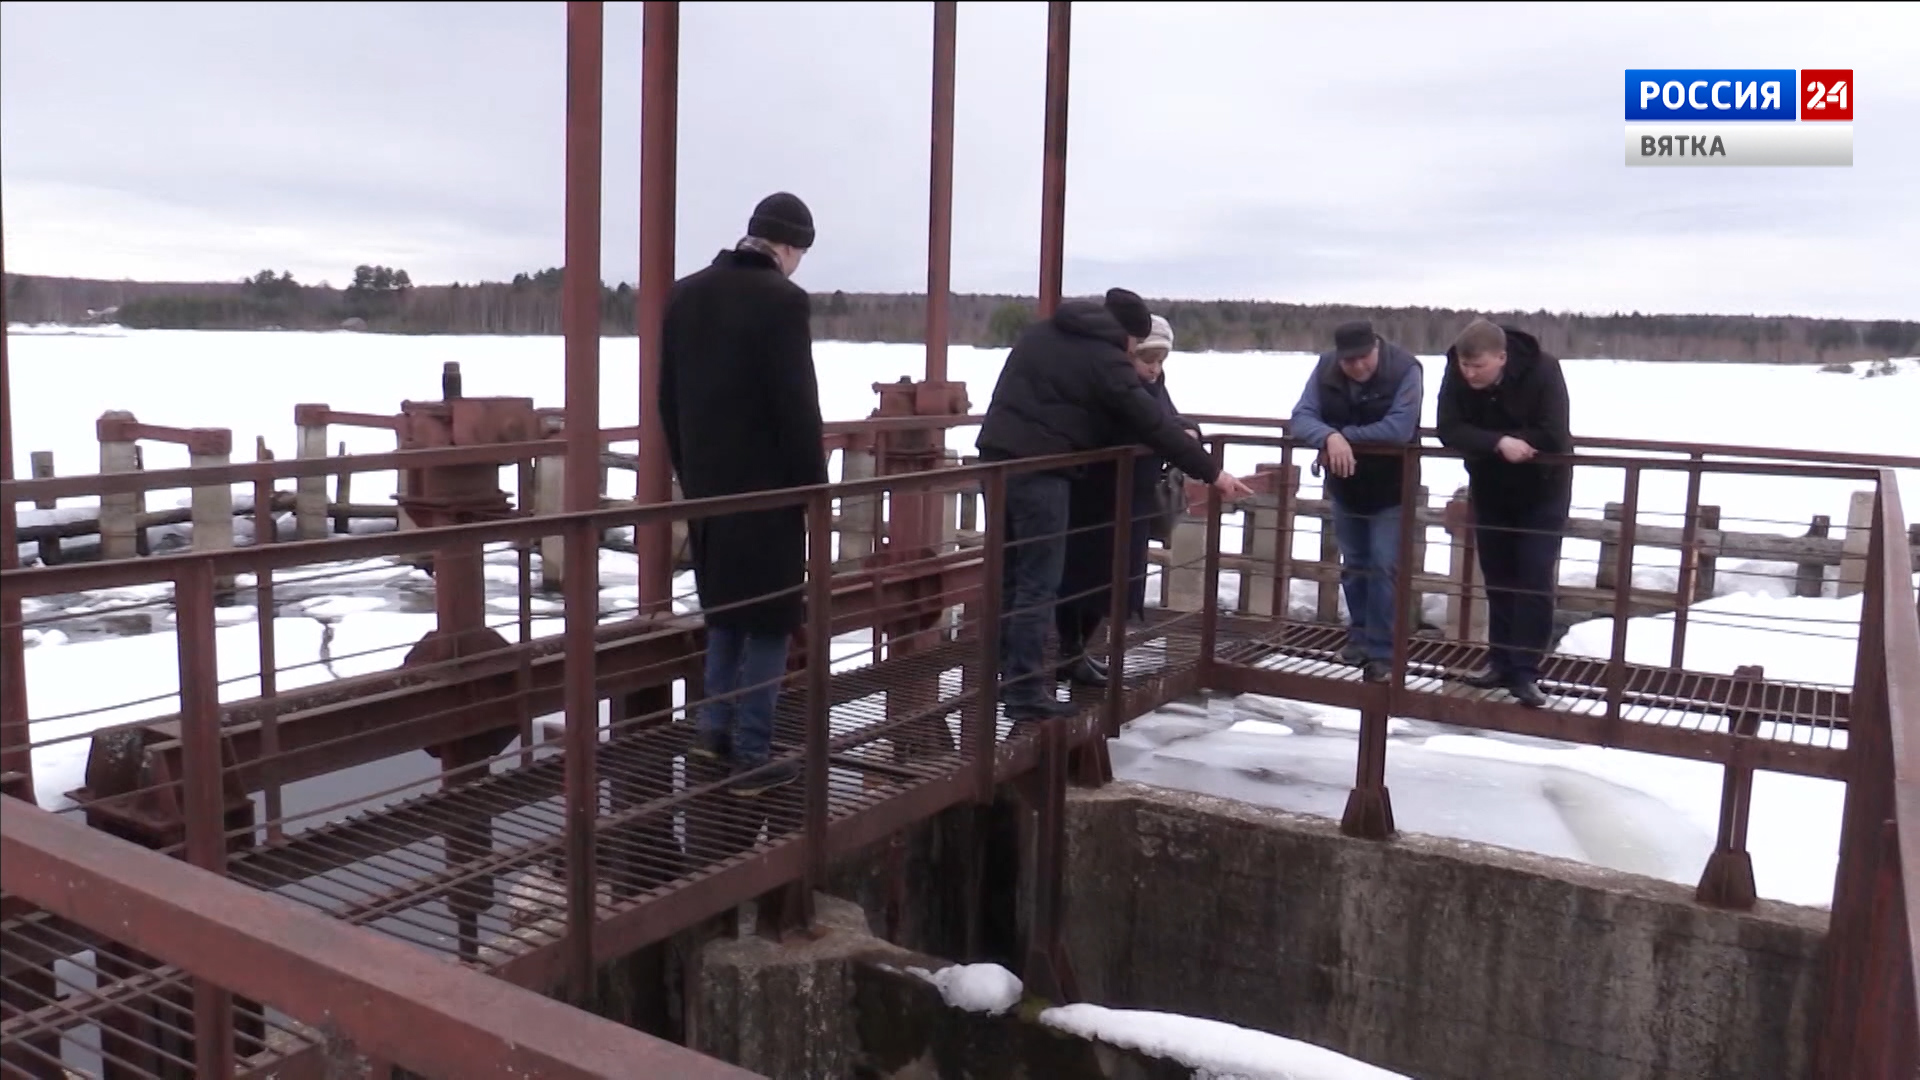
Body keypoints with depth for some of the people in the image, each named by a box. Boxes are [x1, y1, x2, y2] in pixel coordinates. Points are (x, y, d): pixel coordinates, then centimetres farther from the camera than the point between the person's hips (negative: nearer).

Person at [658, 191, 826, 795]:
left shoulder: (685, 294, 8)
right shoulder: (782, 299, -13)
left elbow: (668, 398, 12)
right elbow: (797, 406, -15)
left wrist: (686, 470, 19)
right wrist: (814, 488, -8)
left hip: (706, 486, 7)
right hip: (767, 489, -7)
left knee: (724, 610, 21)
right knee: (769, 619, 2)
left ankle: (714, 728, 24)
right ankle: (751, 756, 5)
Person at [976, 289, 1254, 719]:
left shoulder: (1041, 331, 18)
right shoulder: (1104, 358, -5)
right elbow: (1153, 424, -6)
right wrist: (1212, 472, -1)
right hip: (1039, 471, -8)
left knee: (1010, 573, 16)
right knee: (1038, 584, -3)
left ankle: (1005, 673, 22)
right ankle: (1024, 692, -2)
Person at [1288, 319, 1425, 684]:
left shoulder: (1405, 370, -24)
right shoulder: (1325, 369, -11)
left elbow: (1399, 428, -33)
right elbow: (1302, 416, -18)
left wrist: (1344, 436, -29)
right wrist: (1330, 437, -39)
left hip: (1391, 490, -5)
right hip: (1345, 488, 5)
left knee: (1384, 568, -6)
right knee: (1353, 566, 17)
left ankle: (1382, 652, 1)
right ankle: (1360, 635, 34)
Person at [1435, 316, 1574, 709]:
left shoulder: (1542, 371, -28)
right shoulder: (1456, 374, -18)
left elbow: (1553, 438, -34)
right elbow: (1449, 431, -24)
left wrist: (1498, 442, -26)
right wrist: (1499, 443, -38)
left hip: (1541, 491, -4)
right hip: (1490, 489, 4)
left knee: (1535, 580, -7)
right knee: (1497, 577, 10)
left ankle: (1525, 672, -3)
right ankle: (1501, 662, 20)